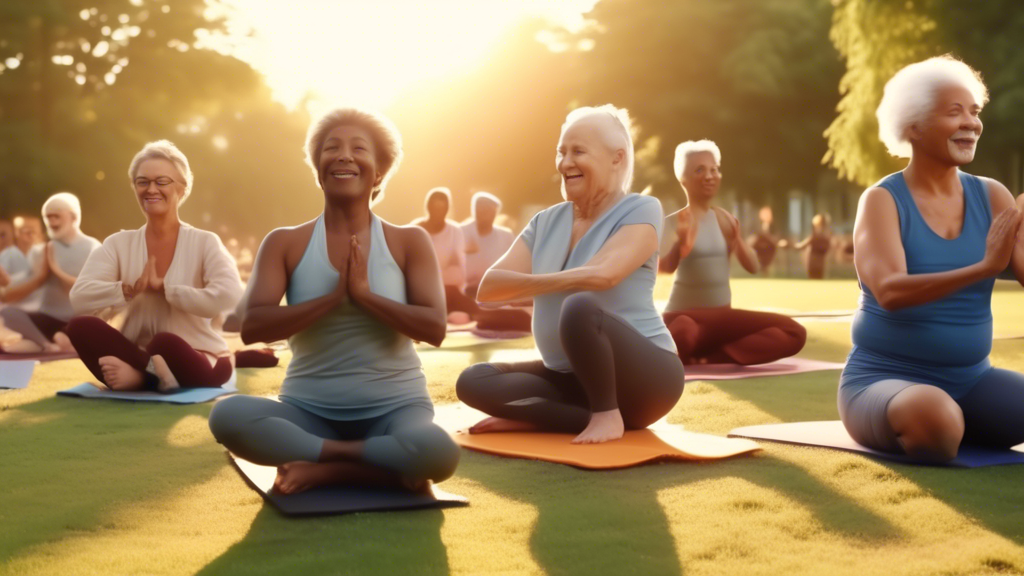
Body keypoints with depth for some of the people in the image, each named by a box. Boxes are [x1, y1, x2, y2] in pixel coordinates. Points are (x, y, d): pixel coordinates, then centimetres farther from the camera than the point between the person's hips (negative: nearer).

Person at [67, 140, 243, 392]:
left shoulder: (205, 243, -3)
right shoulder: (118, 244, 5)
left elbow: (228, 296, -23)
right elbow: (80, 298, -9)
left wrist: (162, 287, -17)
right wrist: (133, 288, -22)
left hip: (196, 365, -5)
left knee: (166, 344, -39)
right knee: (80, 327, -23)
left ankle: (139, 375, -13)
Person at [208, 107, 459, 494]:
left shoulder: (409, 241, 3)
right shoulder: (285, 244, 3)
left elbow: (434, 328, -8)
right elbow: (253, 327, -11)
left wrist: (365, 294, -18)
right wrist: (334, 296, -18)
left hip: (393, 407, -1)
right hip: (309, 410, 1)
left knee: (437, 451, -36)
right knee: (228, 416, -30)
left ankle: (322, 469, -11)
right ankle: (386, 466, -18)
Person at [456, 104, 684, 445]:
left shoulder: (641, 210, -8)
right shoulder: (546, 222, 8)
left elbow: (603, 274, -27)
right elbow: (488, 288, -3)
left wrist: (529, 283, -12)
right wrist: (564, 281, -19)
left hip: (644, 375, -7)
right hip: (571, 376, 7)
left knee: (579, 306, -34)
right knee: (474, 382, -12)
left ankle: (608, 414, -17)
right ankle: (591, 419, -18)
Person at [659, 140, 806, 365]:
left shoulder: (725, 219, 11)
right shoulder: (672, 222, -5)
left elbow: (753, 267, 3)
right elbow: (665, 267, -22)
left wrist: (738, 240, -18)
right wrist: (681, 245, -44)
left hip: (721, 316, 7)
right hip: (684, 314, -7)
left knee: (794, 333, -13)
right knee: (682, 331, -45)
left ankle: (713, 357, -16)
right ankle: (677, 355, -9)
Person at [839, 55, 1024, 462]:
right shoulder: (881, 201, -8)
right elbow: (890, 292, -25)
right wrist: (984, 267, -35)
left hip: (971, 380, 5)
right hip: (884, 378, -5)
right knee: (934, 418, -37)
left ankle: (960, 422, 6)